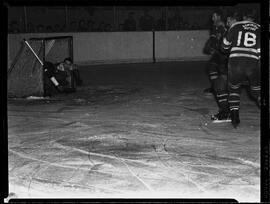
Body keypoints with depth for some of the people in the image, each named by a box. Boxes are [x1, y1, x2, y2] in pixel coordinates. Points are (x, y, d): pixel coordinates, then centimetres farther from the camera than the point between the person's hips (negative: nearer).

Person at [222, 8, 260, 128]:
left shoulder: (235, 26, 11)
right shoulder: (259, 29, 13)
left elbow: (225, 45, 16)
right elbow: (260, 51, 6)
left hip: (235, 61, 0)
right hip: (253, 63, 0)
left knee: (234, 89, 18)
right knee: (257, 90, 16)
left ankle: (235, 117, 6)